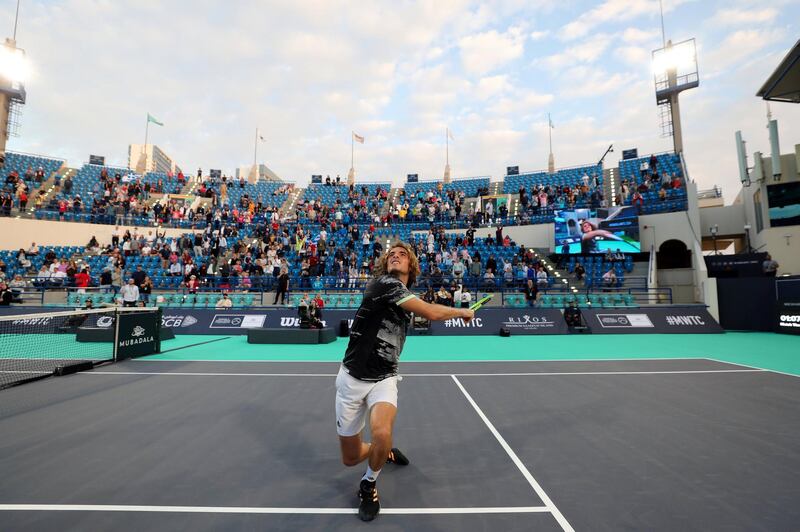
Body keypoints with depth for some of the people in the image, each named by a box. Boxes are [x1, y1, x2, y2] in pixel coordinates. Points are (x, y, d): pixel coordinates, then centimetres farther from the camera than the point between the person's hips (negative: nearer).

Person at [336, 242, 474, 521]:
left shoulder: (407, 298, 8)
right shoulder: (384, 283, -17)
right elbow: (431, 312, -23)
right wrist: (462, 311, -8)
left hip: (384, 380, 4)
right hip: (352, 379, -4)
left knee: (381, 434, -26)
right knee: (350, 458, 10)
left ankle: (368, 485, 7)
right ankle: (383, 450, 44)